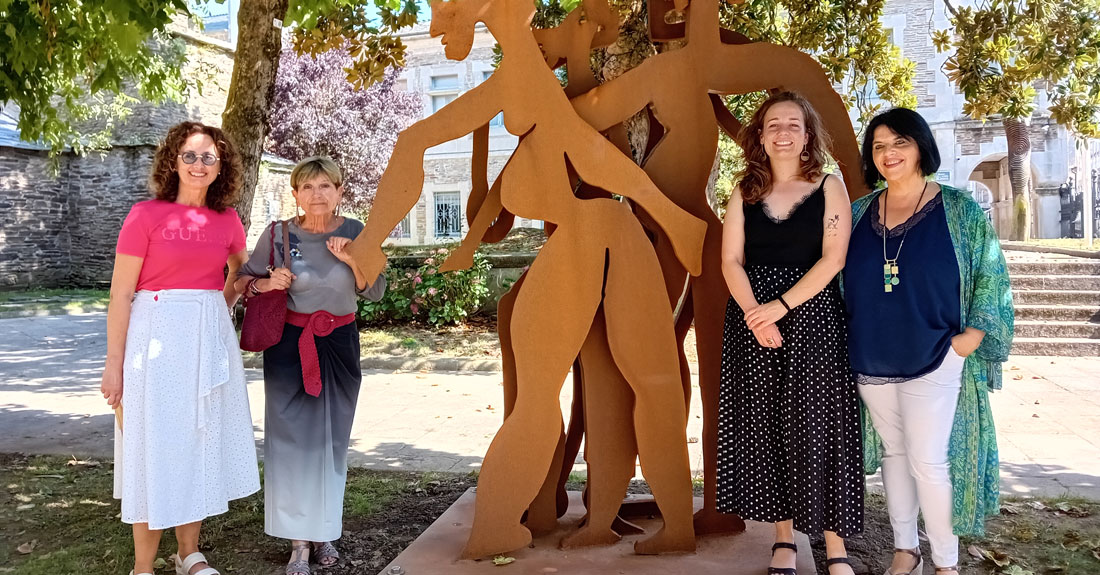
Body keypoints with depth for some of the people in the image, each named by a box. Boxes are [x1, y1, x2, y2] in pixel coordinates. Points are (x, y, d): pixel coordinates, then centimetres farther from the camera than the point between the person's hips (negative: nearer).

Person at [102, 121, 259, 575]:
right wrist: (114, 363, -9)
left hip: (211, 339, 5)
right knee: (155, 444, 1)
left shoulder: (227, 219, 5)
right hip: (158, 337, -5)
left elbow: (242, 269, 25)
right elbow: (121, 294, -7)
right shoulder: (146, 215, -7)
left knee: (201, 441, 12)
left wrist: (221, 307, 8)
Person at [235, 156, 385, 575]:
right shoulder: (278, 234, -7)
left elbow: (376, 292, -1)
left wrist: (352, 260, -17)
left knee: (332, 437, 7)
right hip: (288, 342, -1)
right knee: (291, 435, 0)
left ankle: (324, 532, 23)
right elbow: (242, 280, 4)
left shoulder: (355, 233, -3)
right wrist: (265, 283, -17)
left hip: (339, 342, 1)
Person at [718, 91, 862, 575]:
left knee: (817, 425, -3)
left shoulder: (829, 188, 3)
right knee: (765, 427, 5)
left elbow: (833, 258, -7)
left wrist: (780, 306, -15)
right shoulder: (745, 194, 10)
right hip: (753, 321, 3)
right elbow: (731, 261, 2)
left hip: (813, 318, -3)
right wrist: (754, 314, -13)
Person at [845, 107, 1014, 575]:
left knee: (928, 460, -4)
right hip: (871, 361, 4)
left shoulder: (959, 210, -2)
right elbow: (840, 278, 13)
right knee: (893, 453, 13)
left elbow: (990, 276, -1)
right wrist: (849, 342, 8)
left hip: (933, 360, -4)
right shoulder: (858, 213, 6)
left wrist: (972, 335, -10)